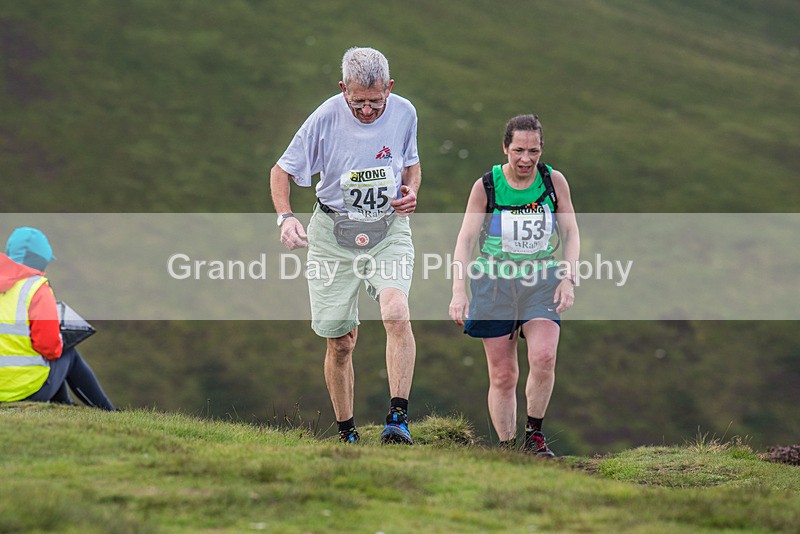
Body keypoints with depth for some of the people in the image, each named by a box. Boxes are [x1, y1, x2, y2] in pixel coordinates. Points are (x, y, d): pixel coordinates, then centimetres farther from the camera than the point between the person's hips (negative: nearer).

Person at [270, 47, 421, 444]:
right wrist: (285, 217, -19)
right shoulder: (325, 118, -13)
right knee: (340, 343, 5)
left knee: (396, 313, -27)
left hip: (388, 231, 0)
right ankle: (346, 434, 23)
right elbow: (281, 171, -2)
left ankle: (398, 418, -25)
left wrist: (411, 191, -6)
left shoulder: (404, 114, -5)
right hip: (333, 234, 0)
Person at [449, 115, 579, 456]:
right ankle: (507, 447, 10)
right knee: (502, 376, -1)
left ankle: (534, 434, -2)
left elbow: (571, 233, 6)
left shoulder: (554, 181, -2)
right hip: (495, 283, -1)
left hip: (541, 281, 1)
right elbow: (465, 240, -6)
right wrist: (458, 291, -16)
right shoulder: (486, 186, -7)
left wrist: (568, 279, -7)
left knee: (543, 358, -20)